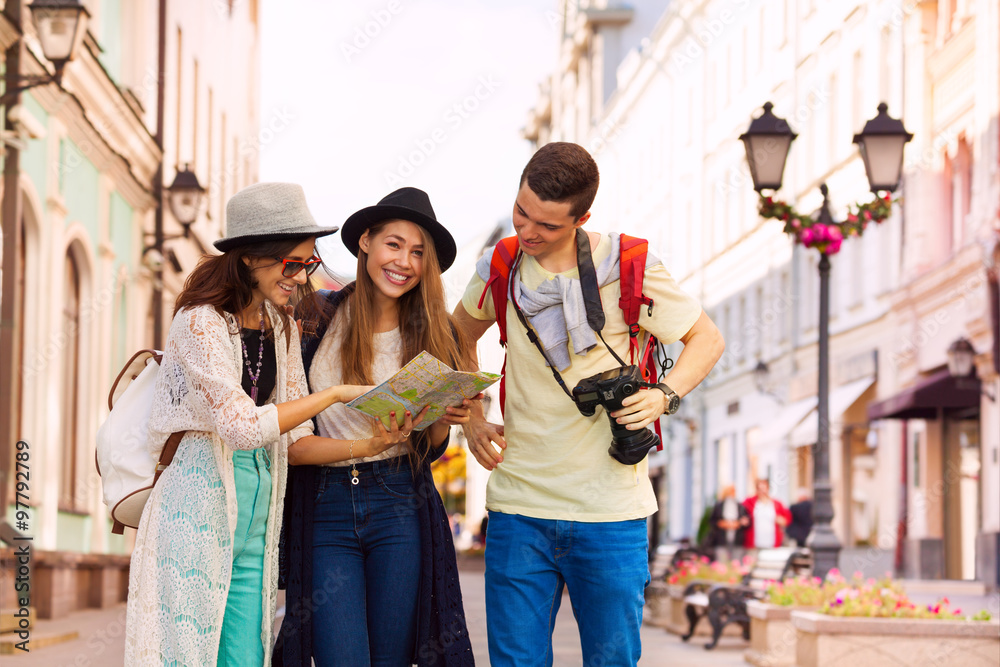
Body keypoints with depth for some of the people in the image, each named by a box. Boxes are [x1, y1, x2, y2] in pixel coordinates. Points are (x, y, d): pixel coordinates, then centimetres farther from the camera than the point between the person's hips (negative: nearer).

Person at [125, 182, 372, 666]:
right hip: (197, 509, -7)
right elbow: (242, 425, -20)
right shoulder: (200, 322, -12)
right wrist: (333, 395, -16)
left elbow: (295, 439, 11)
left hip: (256, 517, 7)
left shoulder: (282, 329, 12)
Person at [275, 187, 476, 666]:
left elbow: (429, 450, 12)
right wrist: (366, 445, -16)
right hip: (323, 512, -2)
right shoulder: (318, 316, -1)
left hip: (399, 511, 2)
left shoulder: (432, 336, 6)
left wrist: (445, 419, -9)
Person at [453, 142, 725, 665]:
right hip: (519, 507, 2)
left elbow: (706, 338, 4)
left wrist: (665, 396, -13)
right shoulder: (500, 268, 3)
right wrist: (471, 418, 10)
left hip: (609, 512, -2)